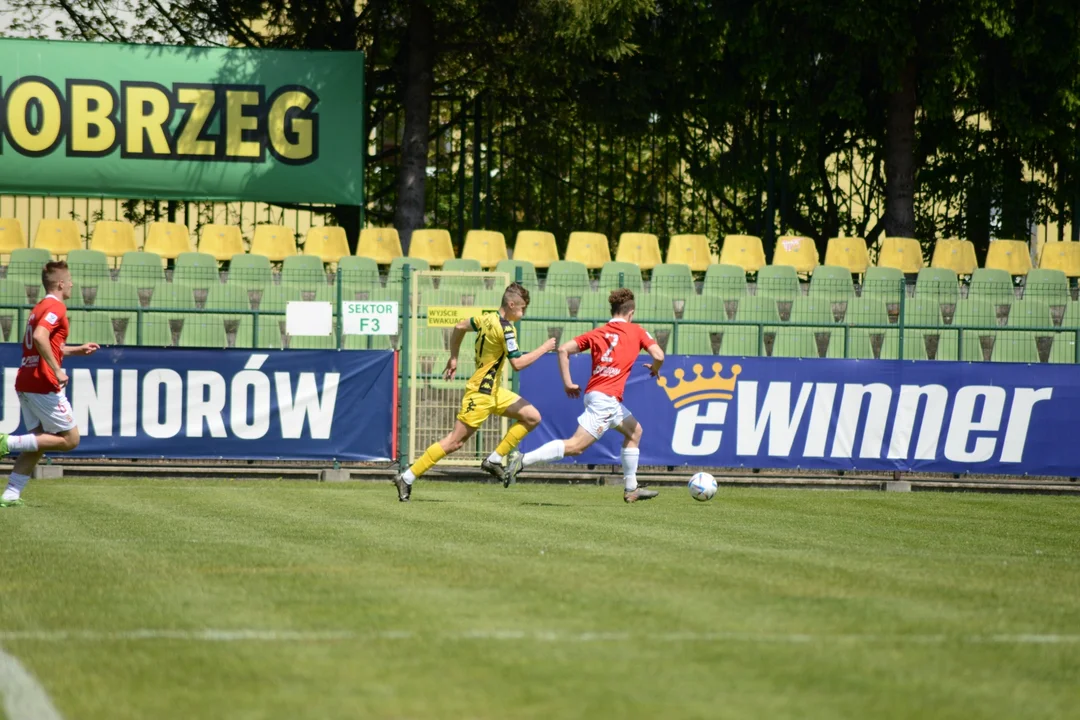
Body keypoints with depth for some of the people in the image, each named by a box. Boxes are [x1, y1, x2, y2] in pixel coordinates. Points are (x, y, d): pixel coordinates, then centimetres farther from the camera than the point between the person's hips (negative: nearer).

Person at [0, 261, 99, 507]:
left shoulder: (39, 308, 21)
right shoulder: (56, 307, -10)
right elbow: (39, 337, -27)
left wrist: (77, 350, 32)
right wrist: (57, 371, -25)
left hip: (25, 383, 10)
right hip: (43, 384, -10)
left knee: (38, 444, 12)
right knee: (70, 439, -2)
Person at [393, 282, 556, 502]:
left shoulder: (487, 318, 6)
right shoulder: (505, 329, -20)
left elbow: (459, 327, 20)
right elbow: (517, 363, -23)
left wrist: (453, 358, 28)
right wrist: (543, 349, -13)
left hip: (494, 391, 10)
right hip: (481, 393, -10)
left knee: (532, 417, 5)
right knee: (455, 441, -7)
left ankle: (494, 460, 8)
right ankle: (407, 478, -2)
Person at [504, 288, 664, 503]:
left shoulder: (597, 333, 15)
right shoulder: (636, 331, 4)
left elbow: (564, 350, 5)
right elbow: (658, 356, -6)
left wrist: (568, 383, 10)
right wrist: (654, 369, 16)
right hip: (606, 399, -8)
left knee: (634, 431, 26)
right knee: (575, 446, -15)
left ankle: (631, 489, 26)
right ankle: (522, 460, -26)